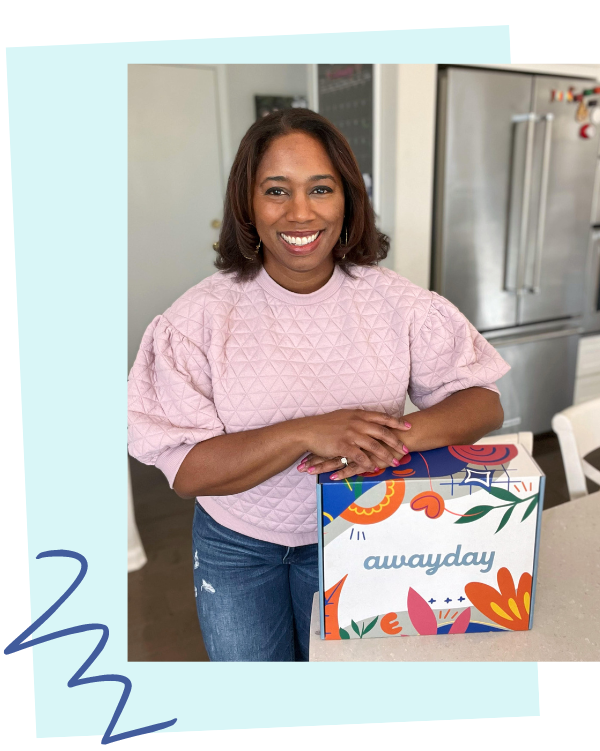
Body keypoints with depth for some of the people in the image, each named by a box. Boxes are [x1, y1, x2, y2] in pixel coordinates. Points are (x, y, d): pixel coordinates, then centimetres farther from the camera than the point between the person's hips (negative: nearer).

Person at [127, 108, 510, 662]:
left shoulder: (396, 303, -12)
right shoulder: (202, 317, -18)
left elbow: (483, 403, -12)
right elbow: (186, 471, -21)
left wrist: (398, 436, -32)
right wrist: (307, 433, -35)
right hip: (237, 545, -1)